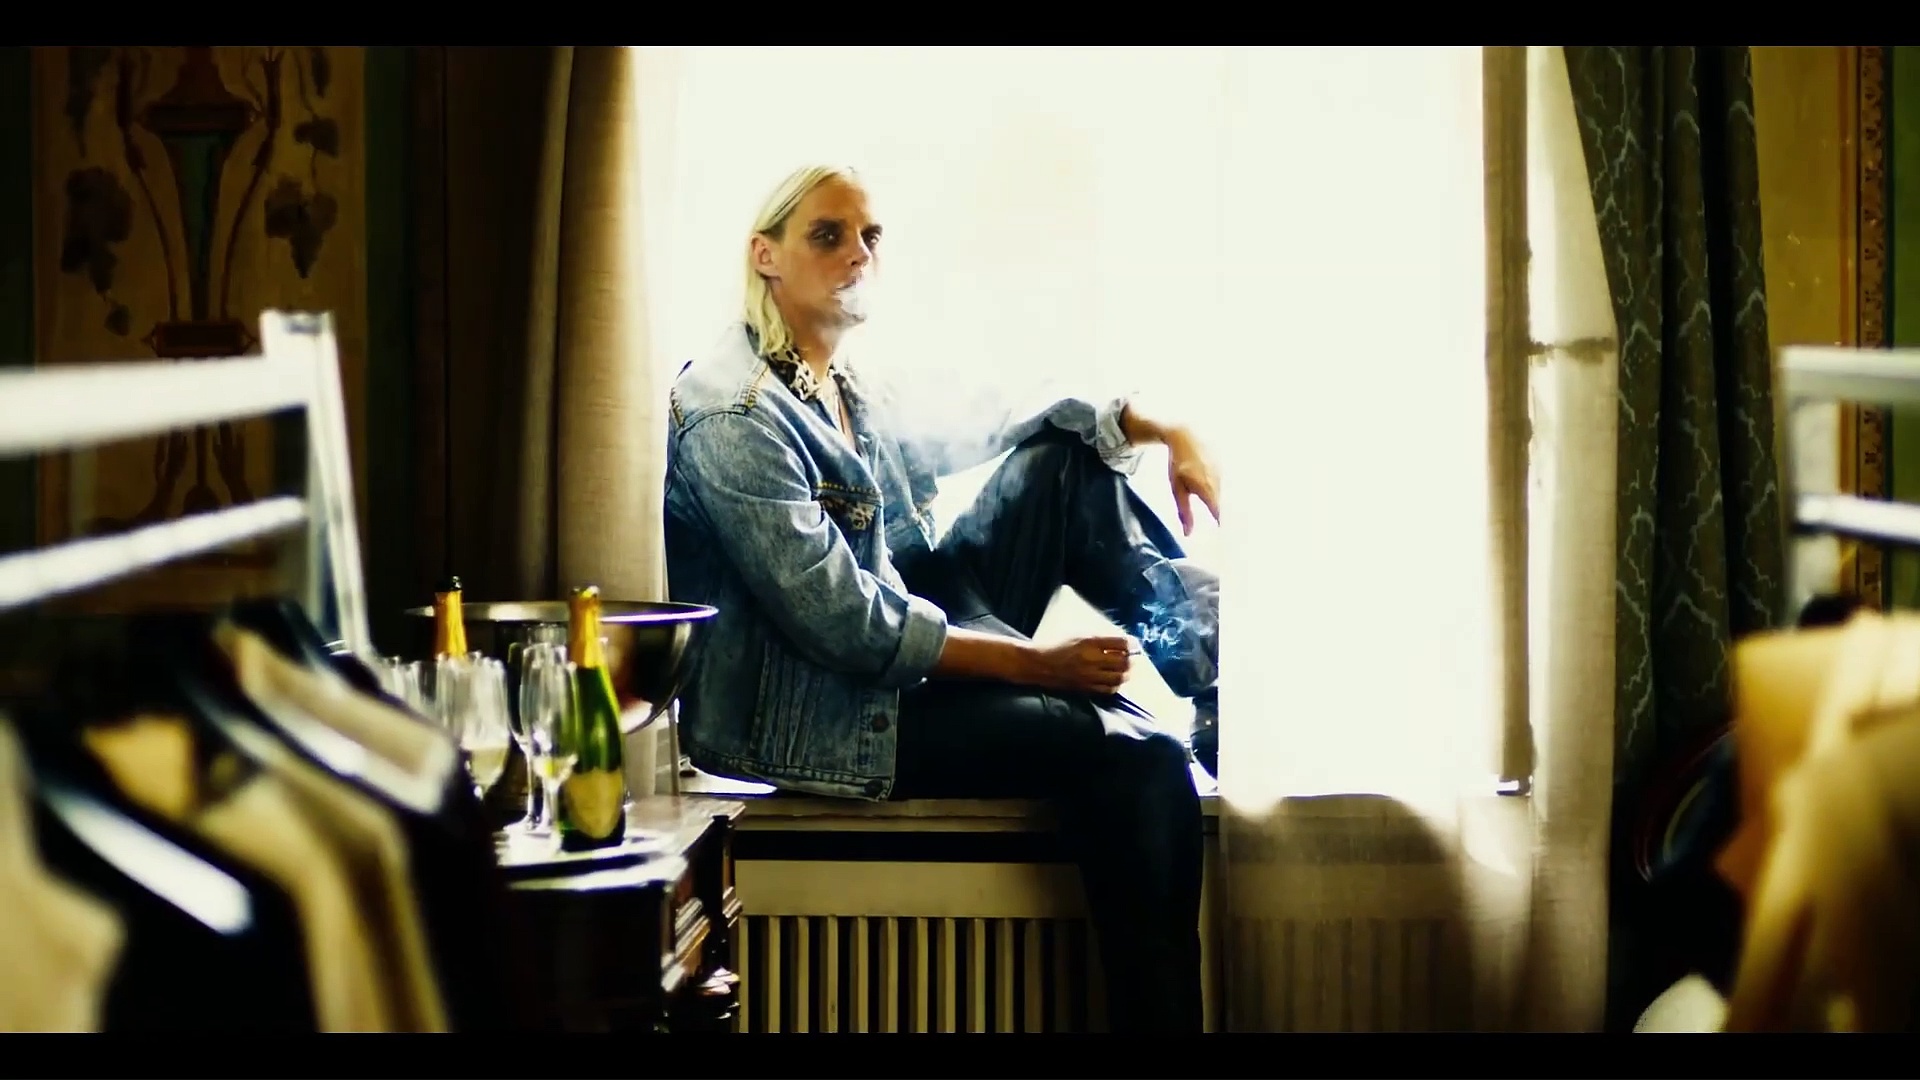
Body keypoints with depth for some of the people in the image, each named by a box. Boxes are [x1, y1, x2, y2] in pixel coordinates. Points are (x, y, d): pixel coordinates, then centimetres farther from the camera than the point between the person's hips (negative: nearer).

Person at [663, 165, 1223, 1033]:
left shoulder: (853, 393, 9)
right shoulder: (734, 420, -18)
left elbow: (987, 438, 20)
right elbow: (844, 624, -23)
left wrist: (1160, 429, 4)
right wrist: (1036, 663, -21)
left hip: (901, 655, 9)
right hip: (805, 718, -9)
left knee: (1068, 460, 4)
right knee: (1135, 759, -22)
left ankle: (1206, 661, 1)